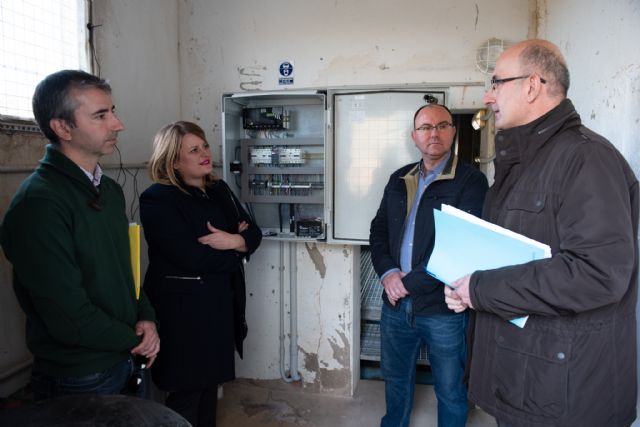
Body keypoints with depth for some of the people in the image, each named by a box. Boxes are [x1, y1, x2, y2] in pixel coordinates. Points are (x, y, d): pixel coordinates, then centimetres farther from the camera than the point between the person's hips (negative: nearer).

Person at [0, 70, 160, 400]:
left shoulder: (109, 189, 5)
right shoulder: (38, 203, -23)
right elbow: (70, 318, -25)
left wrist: (145, 317, -5)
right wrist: (136, 339, -10)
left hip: (125, 361, 8)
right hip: (78, 383, -7)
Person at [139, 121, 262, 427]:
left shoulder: (219, 190, 8)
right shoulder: (157, 199, -14)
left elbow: (253, 233, 5)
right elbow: (192, 257, -24)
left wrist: (232, 241, -17)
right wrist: (237, 247, -10)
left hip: (221, 302, 7)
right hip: (182, 308, -7)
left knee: (211, 381, 20)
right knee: (186, 393, 8)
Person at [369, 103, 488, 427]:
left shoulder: (471, 181, -10)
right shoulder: (399, 179, 9)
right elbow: (378, 230, 11)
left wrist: (410, 281, -16)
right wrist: (388, 274, -7)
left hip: (443, 307, -5)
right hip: (396, 303, 5)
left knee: (450, 390, 14)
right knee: (395, 379, 24)